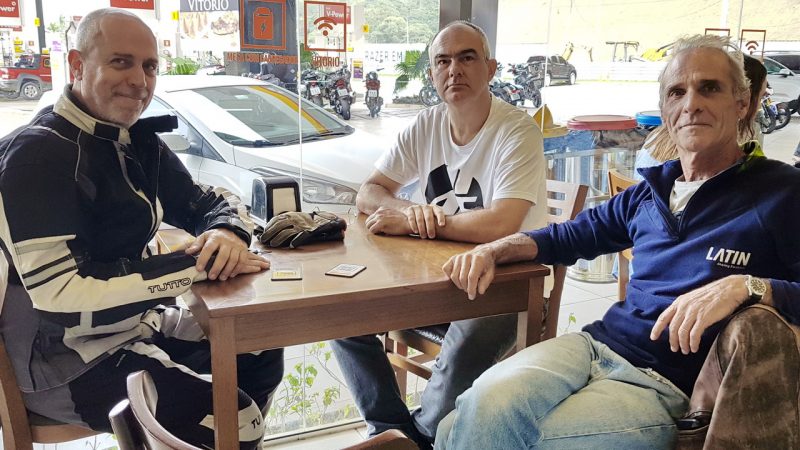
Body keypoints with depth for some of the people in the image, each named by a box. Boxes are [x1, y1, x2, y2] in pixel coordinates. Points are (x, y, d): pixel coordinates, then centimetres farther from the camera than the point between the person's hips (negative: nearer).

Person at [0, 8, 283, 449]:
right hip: (61, 361, -9)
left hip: (135, 324, 9)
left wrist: (227, 232, -15)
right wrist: (193, 266, -28)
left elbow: (209, 202, 11)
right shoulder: (38, 155, -23)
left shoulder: (138, 144, 3)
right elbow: (60, 300, -29)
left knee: (260, 353, 15)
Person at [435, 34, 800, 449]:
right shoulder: (652, 189, 16)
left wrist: (746, 286, -25)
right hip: (596, 344, 5)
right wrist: (494, 250, 11)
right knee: (487, 404, -27)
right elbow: (571, 236, 26)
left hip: (666, 387, -4)